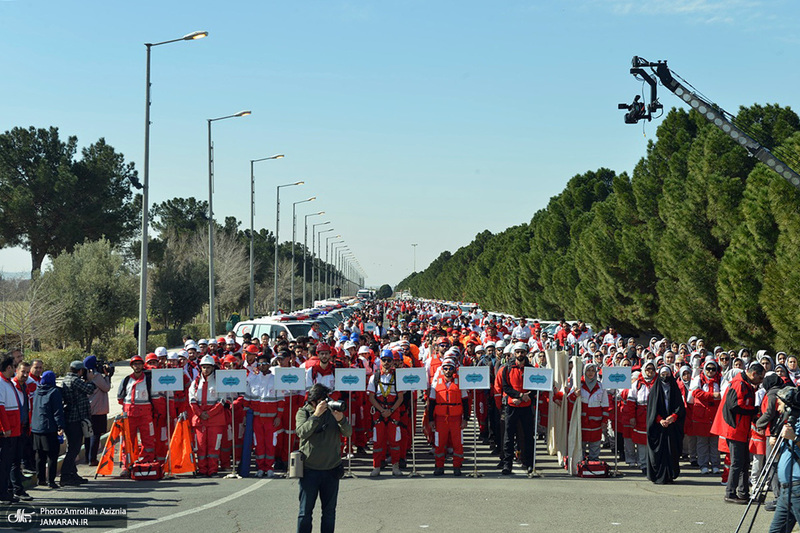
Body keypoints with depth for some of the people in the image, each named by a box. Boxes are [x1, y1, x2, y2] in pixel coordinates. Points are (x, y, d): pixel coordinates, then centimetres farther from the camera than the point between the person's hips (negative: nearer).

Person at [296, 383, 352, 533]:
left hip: (332, 470, 2)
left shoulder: (333, 410, 3)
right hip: (309, 470, -2)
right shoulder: (303, 412, -1)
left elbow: (348, 433, -4)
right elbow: (302, 432, -18)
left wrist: (341, 419, -23)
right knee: (305, 511, 1)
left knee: (329, 512, 9)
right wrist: (316, 415, -25)